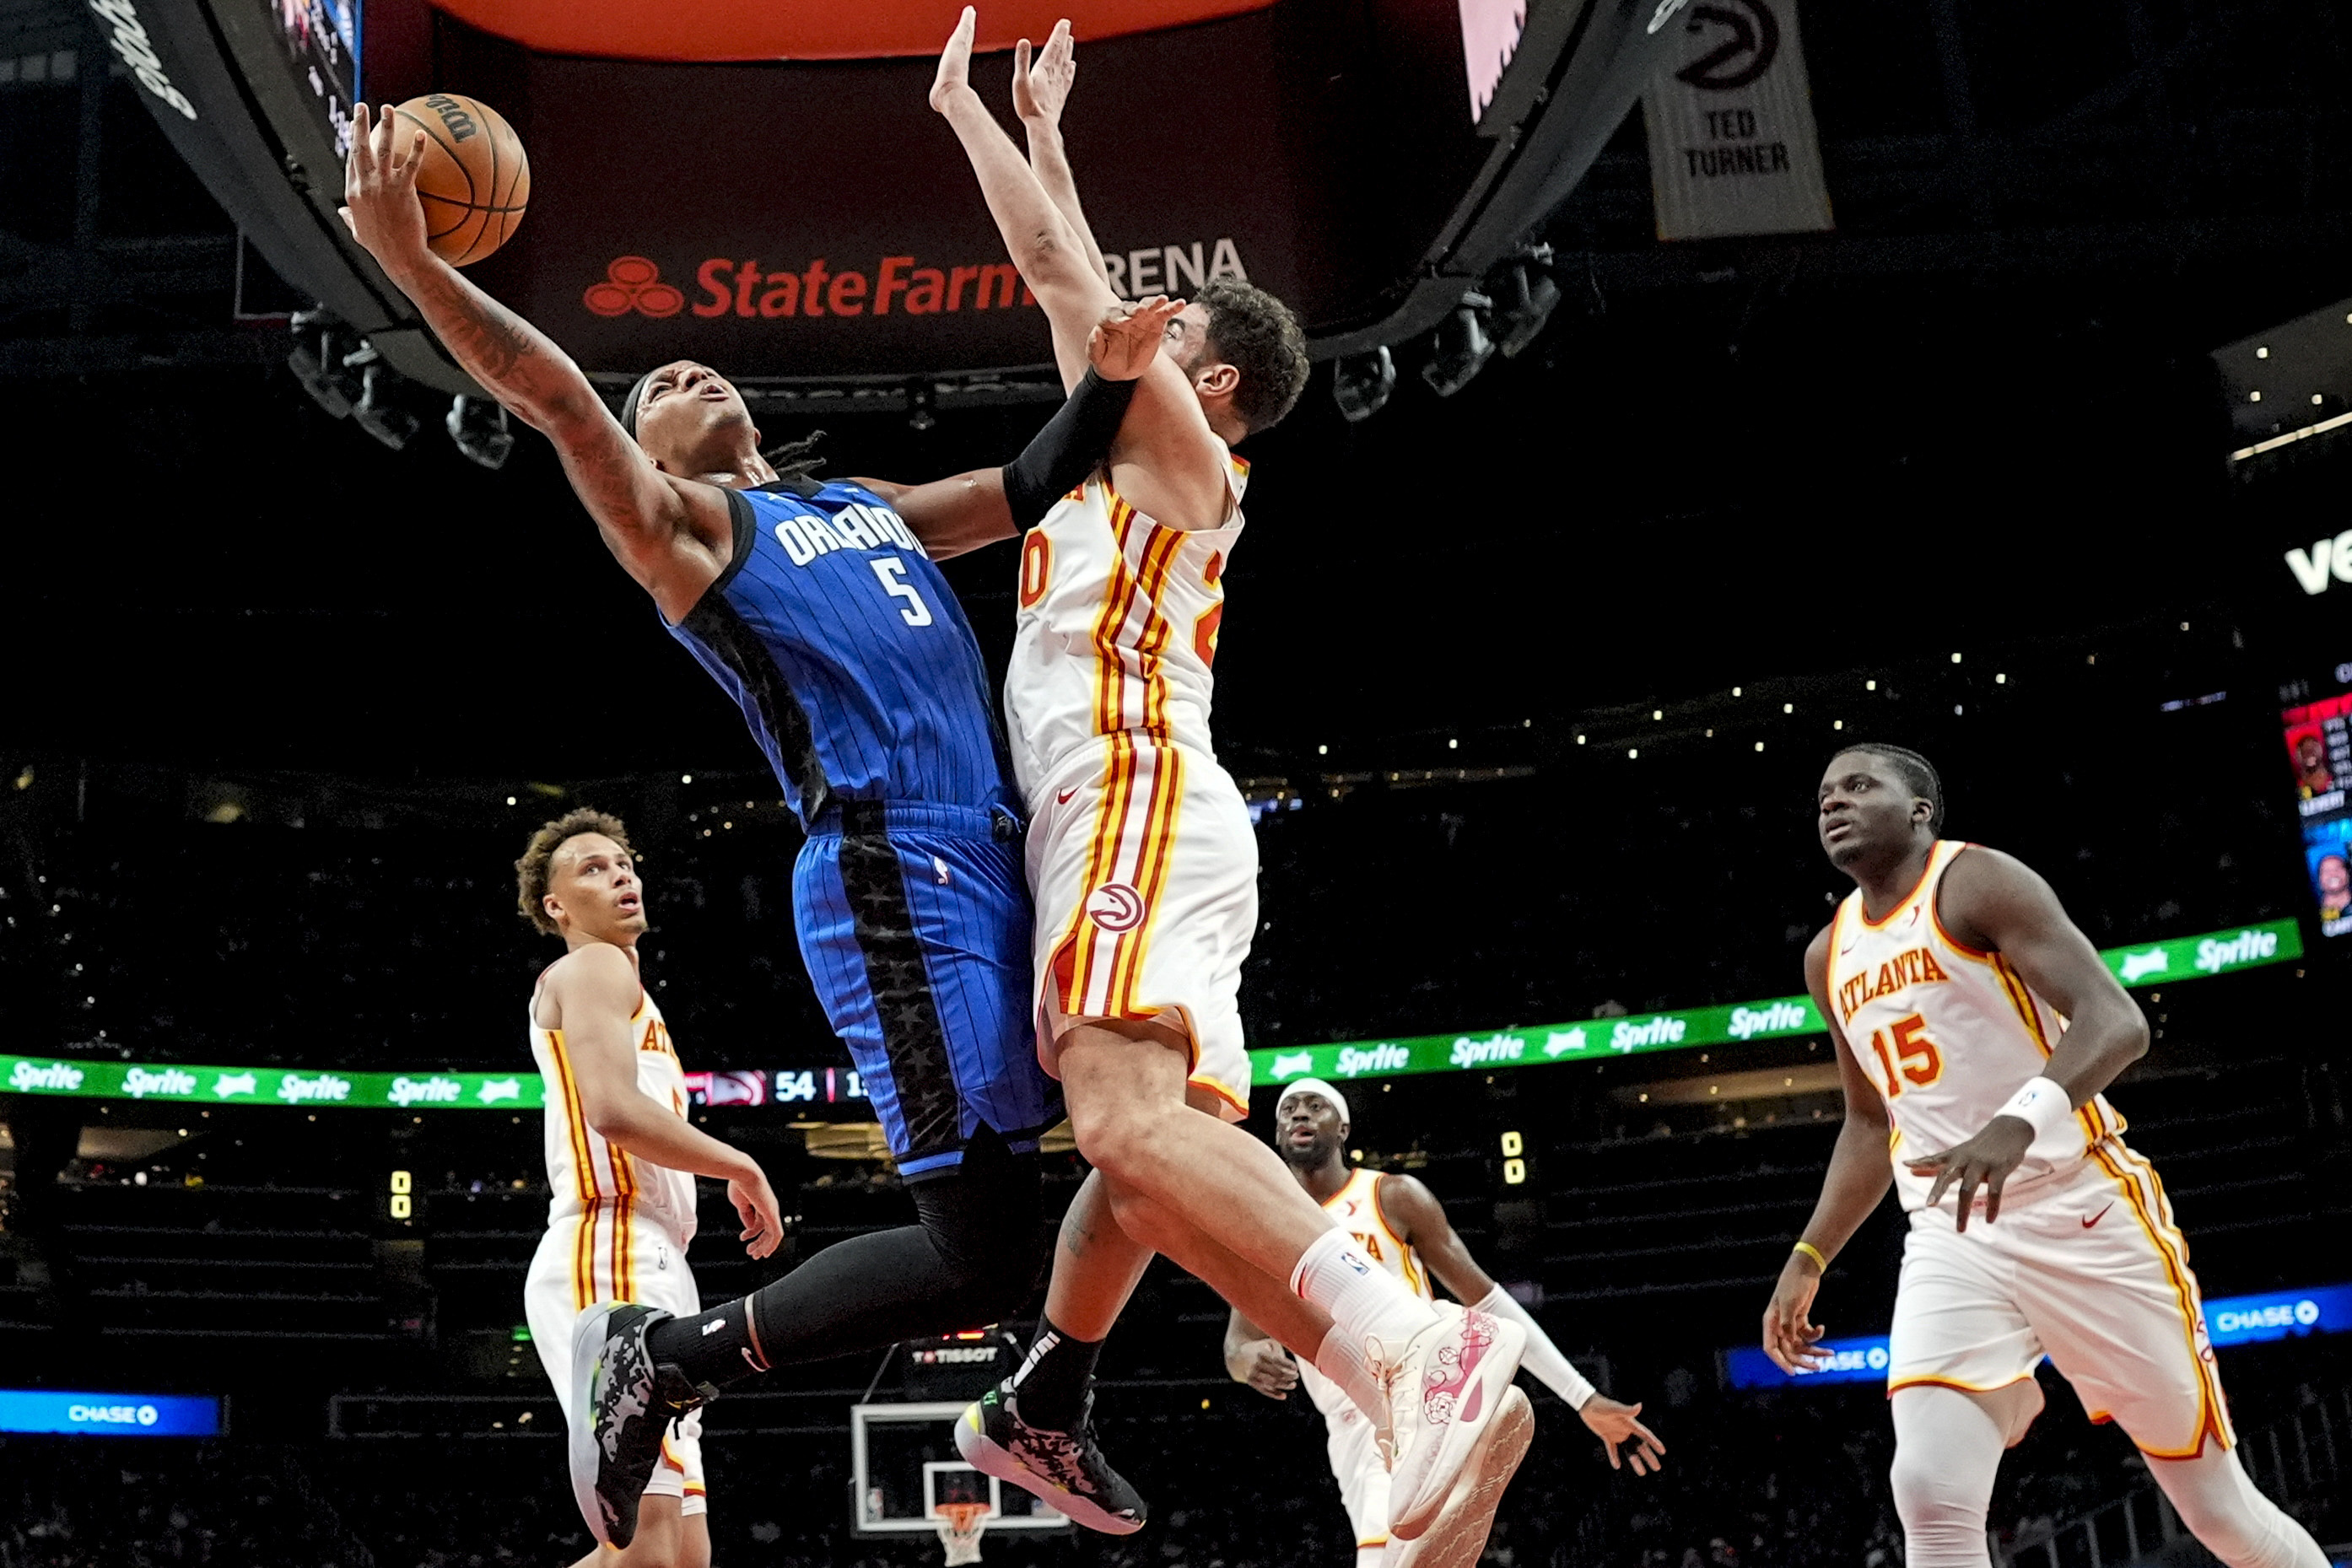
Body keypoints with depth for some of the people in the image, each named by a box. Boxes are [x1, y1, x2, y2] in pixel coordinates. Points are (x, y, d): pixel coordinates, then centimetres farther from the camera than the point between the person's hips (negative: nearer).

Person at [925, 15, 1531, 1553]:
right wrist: (1042, 123, 44)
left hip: (1135, 805, -11)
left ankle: (1418, 1353, -46)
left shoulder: (1178, 443, 5)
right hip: (1141, 818, 11)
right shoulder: (1149, 462, 28)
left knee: (1134, 1128, -30)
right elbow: (1087, 285, 39)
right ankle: (1047, 1409, 28)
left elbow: (1065, 274, 3)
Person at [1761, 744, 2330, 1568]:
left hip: (2079, 1209, -5)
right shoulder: (1830, 957, 14)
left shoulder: (1975, 881, -7)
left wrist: (2020, 1121, -39)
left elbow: (2116, 1020, -21)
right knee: (1932, 1500, -17)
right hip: (1950, 1236, 5)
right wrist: (1806, 1260, 18)